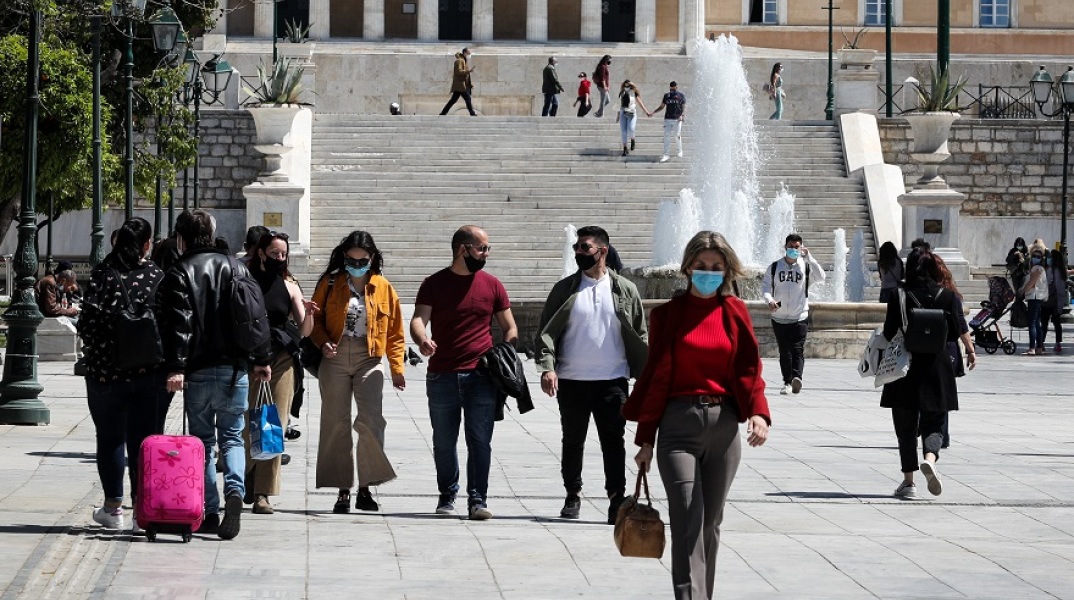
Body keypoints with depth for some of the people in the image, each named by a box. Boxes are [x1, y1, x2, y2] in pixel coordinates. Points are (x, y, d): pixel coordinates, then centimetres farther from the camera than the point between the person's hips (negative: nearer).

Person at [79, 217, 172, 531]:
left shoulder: (102, 274, -6)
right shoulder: (157, 276, -3)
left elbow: (88, 322, -9)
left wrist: (95, 351, 9)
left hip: (106, 372, -1)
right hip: (150, 372, 1)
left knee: (110, 439, 11)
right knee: (144, 440, 7)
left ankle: (113, 507, 13)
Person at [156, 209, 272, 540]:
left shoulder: (178, 274, -3)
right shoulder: (236, 267, 9)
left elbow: (178, 324, -13)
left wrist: (175, 367, -17)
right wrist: (262, 359, 16)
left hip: (198, 370, -3)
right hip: (234, 367, 3)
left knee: (202, 439, 7)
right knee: (232, 436, 10)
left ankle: (210, 512, 5)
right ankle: (235, 489, -16)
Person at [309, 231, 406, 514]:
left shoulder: (383, 288, 7)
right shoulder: (330, 284, 6)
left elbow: (394, 332, 9)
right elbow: (316, 318, 10)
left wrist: (397, 368, 3)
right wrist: (323, 342, -10)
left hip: (369, 360, -1)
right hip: (335, 358, 1)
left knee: (371, 421, -13)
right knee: (336, 424, 1)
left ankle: (365, 488, -5)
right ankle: (343, 490, 8)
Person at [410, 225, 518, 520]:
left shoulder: (492, 285, 9)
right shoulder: (434, 284, 4)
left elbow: (509, 327, 14)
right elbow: (418, 320, -6)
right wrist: (422, 340, -28)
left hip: (481, 376, 0)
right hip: (441, 376, 0)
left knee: (480, 441, -7)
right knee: (444, 442, 8)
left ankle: (477, 500, -5)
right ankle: (447, 495, 24)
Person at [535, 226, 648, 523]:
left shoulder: (625, 290, 5)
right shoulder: (565, 289, 4)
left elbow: (640, 337, 7)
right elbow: (546, 331, 1)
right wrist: (547, 367, -14)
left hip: (612, 380, -1)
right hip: (571, 380, 1)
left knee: (613, 442, -4)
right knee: (572, 441, 11)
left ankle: (617, 500, -3)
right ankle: (573, 496, 25)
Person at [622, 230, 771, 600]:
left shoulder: (736, 313, 8)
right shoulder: (667, 315, 4)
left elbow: (749, 369, 4)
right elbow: (656, 377, 5)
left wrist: (758, 412, -15)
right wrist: (645, 439, 4)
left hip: (724, 426, 2)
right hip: (679, 423, -2)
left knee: (710, 522, 8)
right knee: (688, 522, -13)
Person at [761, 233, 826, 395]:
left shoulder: (806, 267, 2)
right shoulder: (774, 267, 6)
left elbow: (820, 277, -13)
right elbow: (765, 286, 4)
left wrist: (808, 257, -16)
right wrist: (769, 300, -16)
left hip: (800, 317, -2)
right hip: (779, 317, 2)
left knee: (798, 350, -13)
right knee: (784, 351, 5)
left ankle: (797, 377, -26)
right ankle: (787, 382, 10)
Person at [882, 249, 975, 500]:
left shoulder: (899, 297, -5)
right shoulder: (948, 297, -2)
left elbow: (888, 334, -5)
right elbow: (960, 331, -2)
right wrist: (970, 350, 15)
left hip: (905, 369, -1)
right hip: (937, 369, 1)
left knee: (905, 427, 9)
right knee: (933, 424, 8)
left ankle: (908, 481, 8)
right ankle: (930, 459, -22)